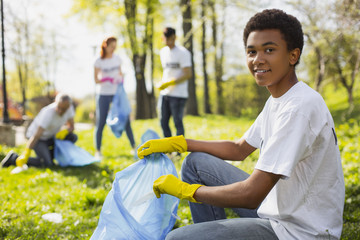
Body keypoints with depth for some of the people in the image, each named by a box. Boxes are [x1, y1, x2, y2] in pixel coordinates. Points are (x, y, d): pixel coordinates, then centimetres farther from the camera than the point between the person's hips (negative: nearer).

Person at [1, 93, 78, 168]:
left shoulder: (69, 107, -16)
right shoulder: (48, 113, -35)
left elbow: (71, 127, -2)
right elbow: (36, 135, -39)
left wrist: (65, 130, -26)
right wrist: (25, 154, -45)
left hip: (50, 136, 7)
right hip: (39, 138, -7)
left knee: (73, 137, -12)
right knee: (46, 164, -25)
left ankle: (50, 154, 5)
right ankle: (13, 157, -8)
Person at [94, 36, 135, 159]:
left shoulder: (117, 59, 5)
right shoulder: (99, 62, -8)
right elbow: (96, 80, -10)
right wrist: (109, 79, -24)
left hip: (117, 93, 3)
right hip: (103, 95, -3)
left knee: (125, 120, 2)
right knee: (100, 122, 0)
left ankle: (133, 146, 12)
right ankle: (98, 151, 10)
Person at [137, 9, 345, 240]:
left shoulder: (300, 107, -26)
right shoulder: (277, 100, 6)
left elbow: (251, 195, -28)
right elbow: (239, 149, 19)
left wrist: (184, 189, -14)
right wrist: (174, 143, 13)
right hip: (277, 209, 9)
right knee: (196, 162, 13)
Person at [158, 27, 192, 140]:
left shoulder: (183, 52, -9)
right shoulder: (163, 52, 14)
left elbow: (188, 74, -14)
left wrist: (170, 83, -18)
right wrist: (162, 84, 13)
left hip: (178, 94, -7)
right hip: (164, 93, 7)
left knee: (178, 122, -5)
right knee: (163, 122, 10)